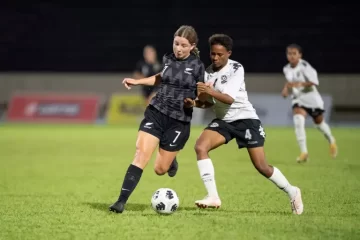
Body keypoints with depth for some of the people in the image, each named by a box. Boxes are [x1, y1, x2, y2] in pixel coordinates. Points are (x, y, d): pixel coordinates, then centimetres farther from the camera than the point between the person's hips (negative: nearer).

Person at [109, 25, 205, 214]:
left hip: (179, 121, -2)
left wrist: (195, 101, -22)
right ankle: (121, 201, -15)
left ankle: (171, 160, 41)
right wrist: (137, 82, 22)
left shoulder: (197, 66, -7)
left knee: (160, 169, 3)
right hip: (156, 113, 2)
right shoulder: (168, 59, 4)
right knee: (141, 154, -15)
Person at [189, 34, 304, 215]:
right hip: (223, 120, 5)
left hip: (245, 119, -5)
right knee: (200, 147, -21)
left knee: (261, 166, -6)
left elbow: (229, 98, -28)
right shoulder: (208, 72, 1)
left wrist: (210, 92, -46)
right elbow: (210, 102, 9)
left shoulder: (236, 69, -16)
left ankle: (292, 192, 20)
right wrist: (196, 103, -13)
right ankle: (213, 197, -19)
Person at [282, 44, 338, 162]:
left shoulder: (304, 66, -20)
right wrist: (286, 88, 2)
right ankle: (304, 152, -21)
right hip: (298, 99, 4)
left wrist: (299, 84, -35)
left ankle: (331, 141, 47)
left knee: (319, 122, 15)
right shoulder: (286, 69, 0)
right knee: (298, 120, -23)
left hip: (311, 97, -4)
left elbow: (314, 82, -24)